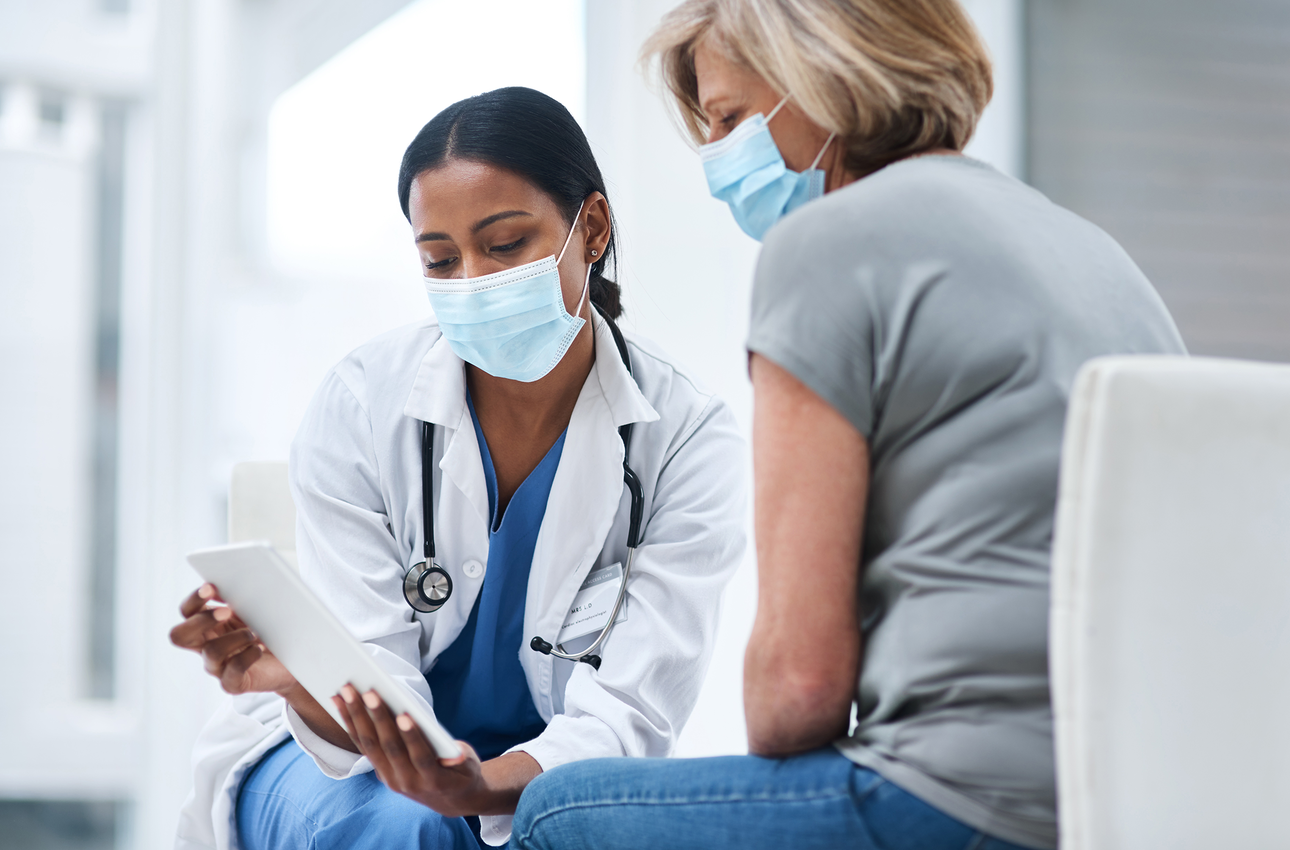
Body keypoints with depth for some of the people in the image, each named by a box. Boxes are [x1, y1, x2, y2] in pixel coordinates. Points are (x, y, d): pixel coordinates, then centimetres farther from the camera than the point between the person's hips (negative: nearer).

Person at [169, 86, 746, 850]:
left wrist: (484, 787, -41)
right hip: (361, 759, 0)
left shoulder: (688, 437, -14)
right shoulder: (360, 406, -13)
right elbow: (375, 687, -17)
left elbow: (624, 714, -20)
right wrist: (296, 680, -42)